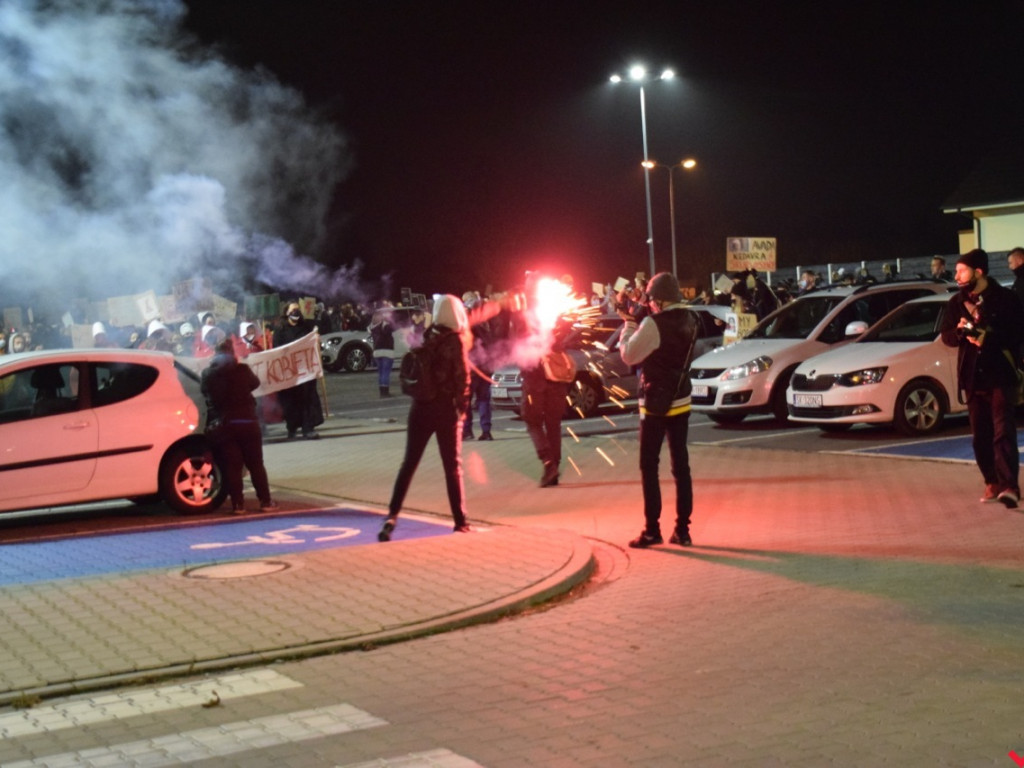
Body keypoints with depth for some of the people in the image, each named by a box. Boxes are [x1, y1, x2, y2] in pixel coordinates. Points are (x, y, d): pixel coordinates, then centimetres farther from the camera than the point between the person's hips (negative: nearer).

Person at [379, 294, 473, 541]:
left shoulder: (428, 337, 6)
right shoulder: (455, 341, -9)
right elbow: (462, 377, -11)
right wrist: (461, 406, -2)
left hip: (421, 407, 4)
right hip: (446, 409, -4)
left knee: (409, 463, 8)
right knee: (453, 466, 6)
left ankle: (392, 517, 0)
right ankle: (460, 523, 11)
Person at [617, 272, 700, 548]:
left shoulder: (654, 324, -20)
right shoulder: (689, 321, 3)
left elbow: (629, 355, -15)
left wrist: (629, 324, -2)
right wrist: (637, 323, 4)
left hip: (656, 404, -7)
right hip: (681, 402, 7)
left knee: (649, 467, 2)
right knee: (681, 466, 9)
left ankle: (652, 530, 2)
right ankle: (682, 530, 12)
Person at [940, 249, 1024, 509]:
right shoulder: (957, 302, 10)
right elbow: (947, 337, 9)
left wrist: (988, 338, -22)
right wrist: (960, 331, -12)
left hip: (1000, 375, -5)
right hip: (972, 377, 5)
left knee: (1003, 431, -13)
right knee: (980, 436, 8)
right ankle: (992, 483, 18)